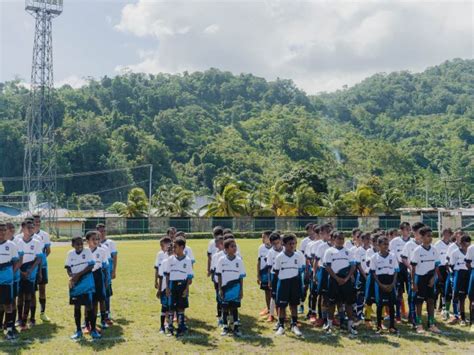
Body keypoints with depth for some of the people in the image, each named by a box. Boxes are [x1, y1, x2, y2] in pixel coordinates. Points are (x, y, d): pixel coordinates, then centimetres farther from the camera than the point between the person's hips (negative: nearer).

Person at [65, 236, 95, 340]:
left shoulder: (87, 251, -6)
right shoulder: (70, 253, 3)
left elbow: (91, 266, -11)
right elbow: (68, 268, 4)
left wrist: (78, 274, -16)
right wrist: (71, 276, -17)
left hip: (86, 282, -3)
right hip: (75, 283, 3)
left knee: (89, 305, -3)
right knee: (76, 306, 9)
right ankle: (78, 330, 20)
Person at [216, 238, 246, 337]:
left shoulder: (239, 260, 0)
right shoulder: (222, 260, -3)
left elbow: (241, 277, 4)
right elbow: (219, 275, 1)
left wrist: (241, 290, 1)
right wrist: (220, 289, -3)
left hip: (235, 288, 0)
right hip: (225, 287, 0)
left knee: (234, 307, 3)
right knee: (225, 308, 7)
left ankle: (236, 327, 9)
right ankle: (226, 327, 18)